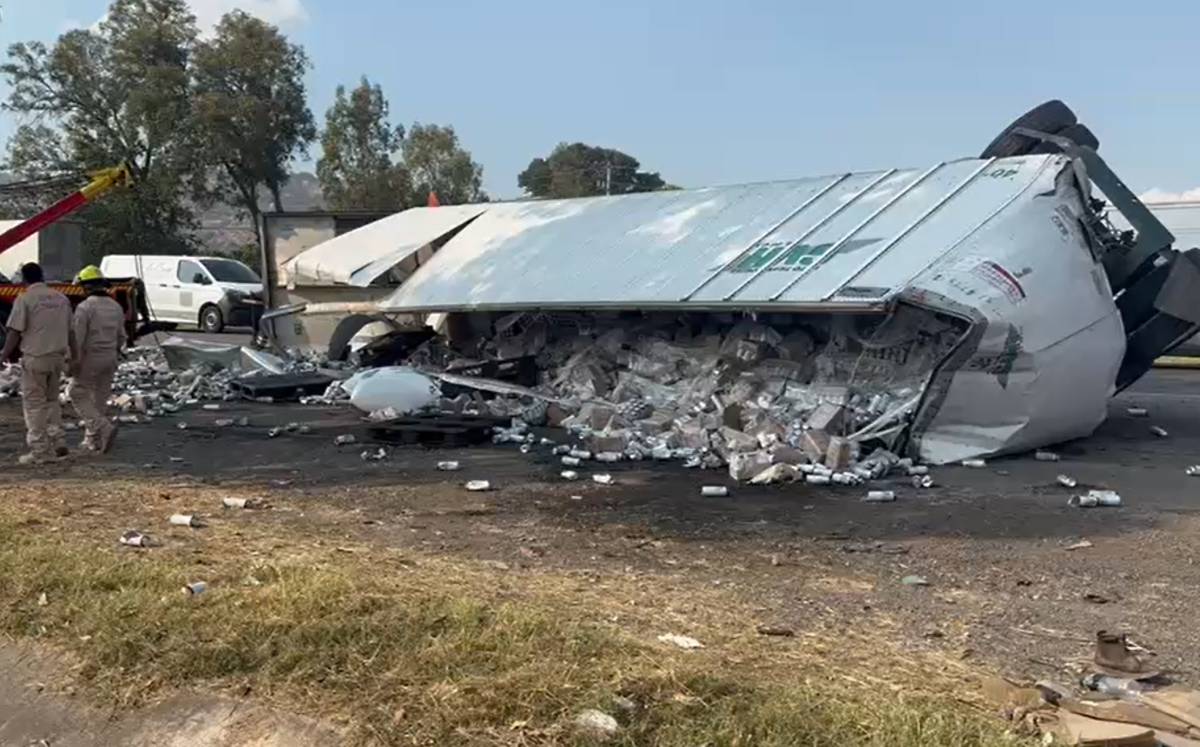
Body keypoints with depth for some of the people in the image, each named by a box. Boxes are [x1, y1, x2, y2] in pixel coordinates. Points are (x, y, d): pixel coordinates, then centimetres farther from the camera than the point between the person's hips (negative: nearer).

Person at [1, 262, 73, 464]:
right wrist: (68, 353, 25)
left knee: (35, 404, 2)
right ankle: (58, 443, 14)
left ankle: (39, 451, 3)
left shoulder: (25, 299, -9)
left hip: (35, 358, -5)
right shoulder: (61, 298, 8)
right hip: (57, 356, 5)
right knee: (51, 400, 18)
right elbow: (69, 330, 14)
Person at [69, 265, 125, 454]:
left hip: (90, 358, -6)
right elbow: (121, 337, 13)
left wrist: (74, 362, -11)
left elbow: (77, 337, -17)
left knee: (79, 395, 5)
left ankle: (104, 428, -11)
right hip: (110, 358, 7)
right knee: (99, 399, 12)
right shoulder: (116, 307, 7)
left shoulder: (85, 307, -14)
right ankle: (93, 440, 17)